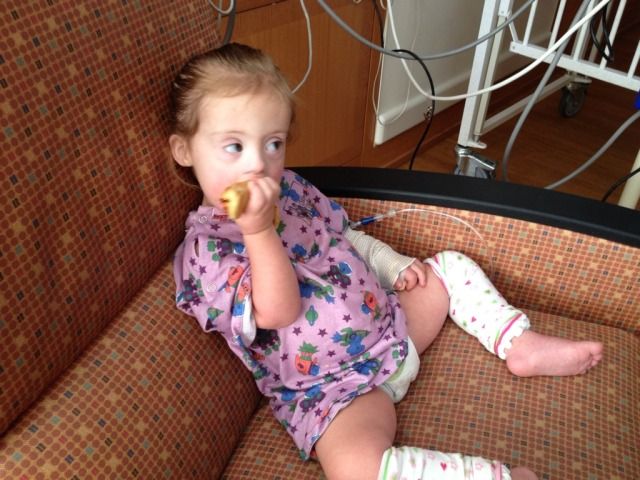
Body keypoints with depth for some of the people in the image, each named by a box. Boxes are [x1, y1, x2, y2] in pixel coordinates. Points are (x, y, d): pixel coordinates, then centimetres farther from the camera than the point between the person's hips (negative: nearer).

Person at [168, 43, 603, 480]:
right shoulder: (204, 247, -18)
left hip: (391, 322, 8)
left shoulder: (290, 187, 3)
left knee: (452, 266, 15)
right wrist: (258, 231, -41)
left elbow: (346, 238, 18)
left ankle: (520, 346, 16)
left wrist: (397, 266, 5)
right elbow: (278, 313, -30)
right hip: (334, 386, -7)